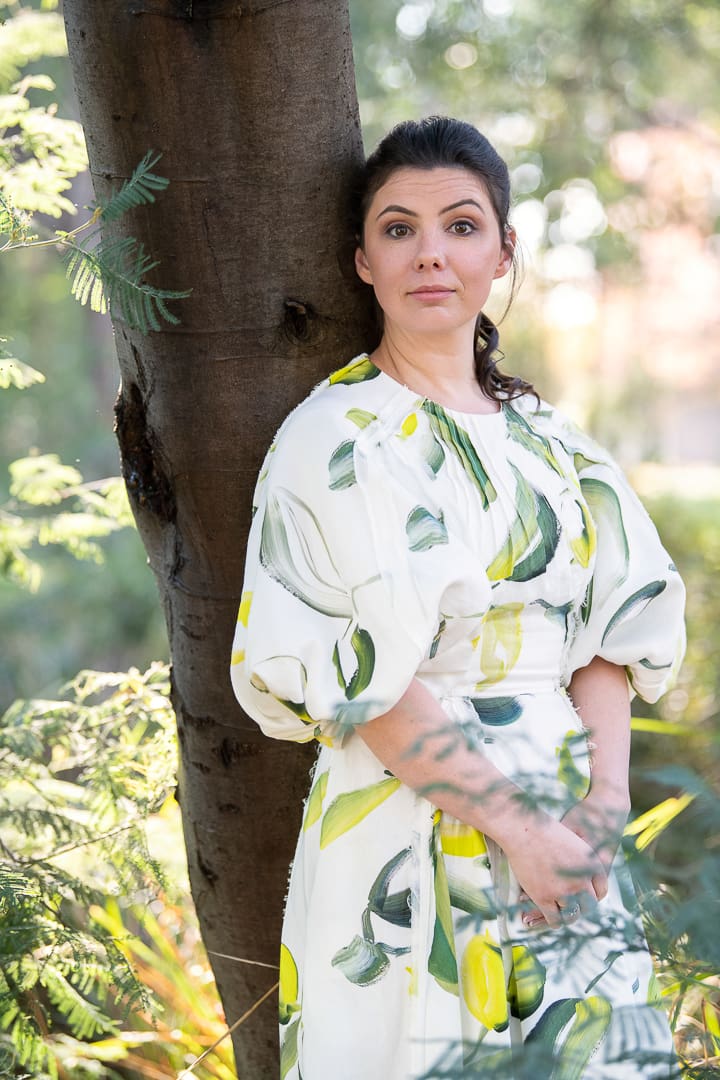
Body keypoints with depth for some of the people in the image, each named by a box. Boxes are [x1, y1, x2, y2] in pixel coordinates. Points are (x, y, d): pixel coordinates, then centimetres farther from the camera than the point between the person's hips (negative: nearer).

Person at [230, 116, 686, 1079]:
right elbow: (361, 677, -14)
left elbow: (611, 630, 5)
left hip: (566, 835, 5)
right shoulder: (337, 439, -7)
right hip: (409, 844, -5)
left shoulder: (545, 438, 10)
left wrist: (604, 800, -11)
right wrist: (515, 825, -16)